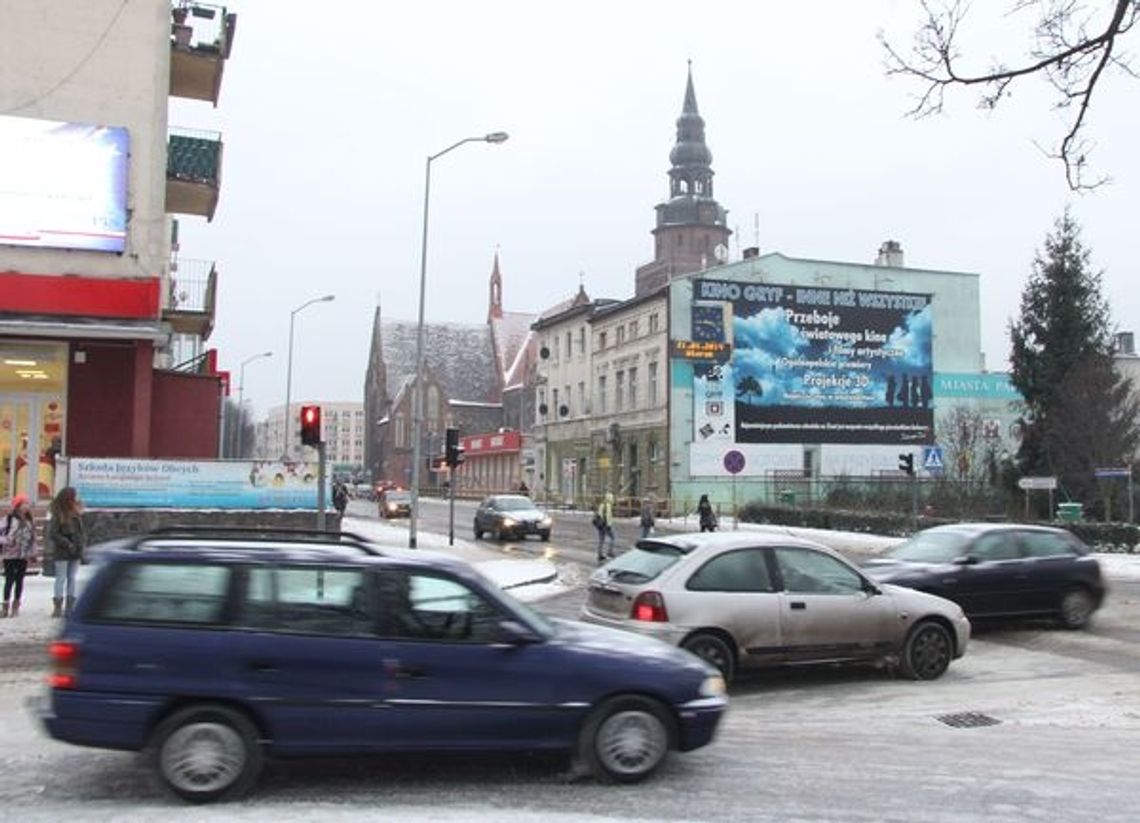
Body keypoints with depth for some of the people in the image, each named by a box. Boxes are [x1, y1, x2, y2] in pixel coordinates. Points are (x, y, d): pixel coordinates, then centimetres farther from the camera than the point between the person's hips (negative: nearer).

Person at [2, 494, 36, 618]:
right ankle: (6, 606, 5)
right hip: (10, 555, -4)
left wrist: (32, 553, 9)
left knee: (19, 580, 9)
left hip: (24, 556, 4)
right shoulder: (9, 519, -7)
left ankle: (16, 605, 18)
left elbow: (33, 538, 11)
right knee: (9, 580, -3)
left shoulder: (30, 521, 8)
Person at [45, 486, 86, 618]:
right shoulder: (57, 515, -10)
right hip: (61, 553, -6)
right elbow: (53, 534, -13)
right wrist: (67, 544, -16)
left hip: (75, 553, 6)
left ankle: (69, 607, 13)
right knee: (61, 578, -4)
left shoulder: (76, 513, 10)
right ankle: (58, 607, 0)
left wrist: (82, 544, 1)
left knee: (72, 578, 8)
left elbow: (81, 531, 14)